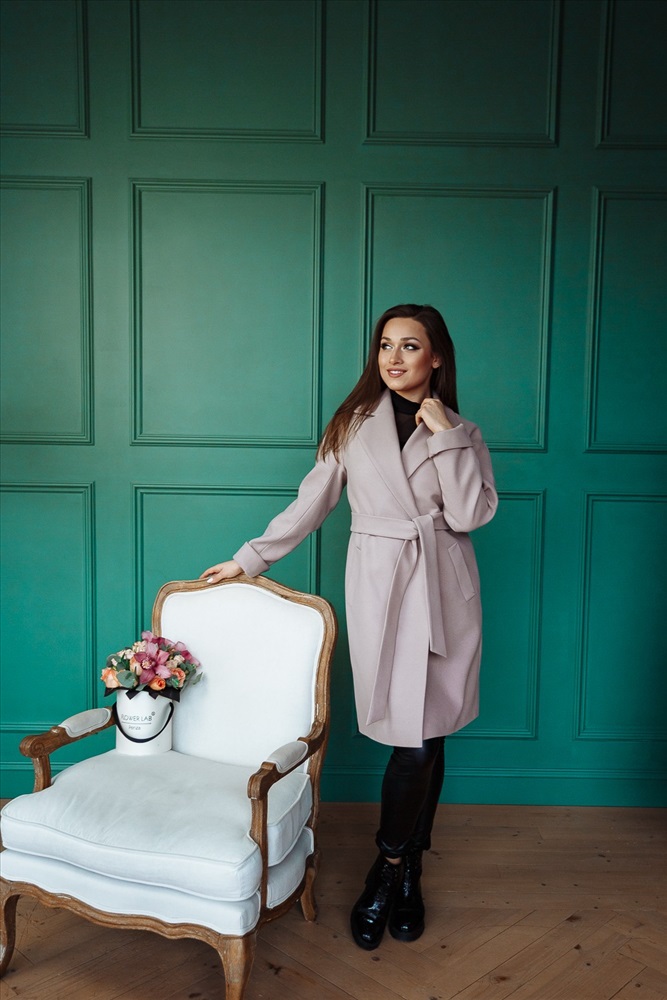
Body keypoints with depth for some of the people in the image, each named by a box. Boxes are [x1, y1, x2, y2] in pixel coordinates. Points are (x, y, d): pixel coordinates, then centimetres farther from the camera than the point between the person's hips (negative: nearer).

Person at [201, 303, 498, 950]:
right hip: (379, 586, -1)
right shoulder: (354, 424, 7)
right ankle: (402, 873, 17)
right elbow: (311, 503, 10)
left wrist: (444, 434, -10)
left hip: (445, 589, 1)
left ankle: (391, 872, 21)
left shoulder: (462, 433, 7)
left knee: (427, 736, 2)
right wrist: (250, 558, 11)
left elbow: (470, 515, -6)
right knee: (414, 739, -4)